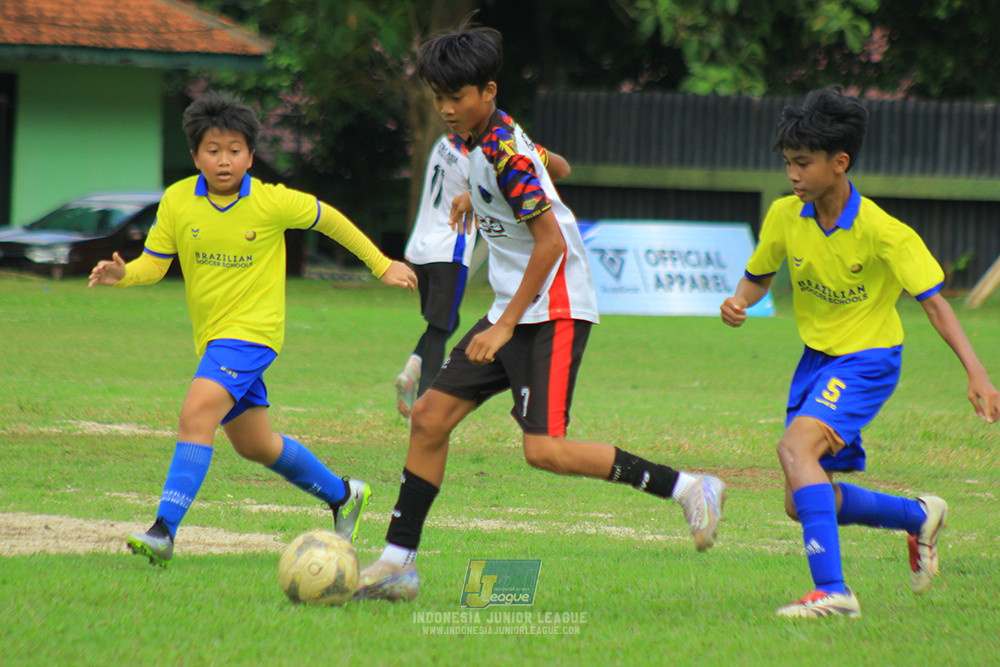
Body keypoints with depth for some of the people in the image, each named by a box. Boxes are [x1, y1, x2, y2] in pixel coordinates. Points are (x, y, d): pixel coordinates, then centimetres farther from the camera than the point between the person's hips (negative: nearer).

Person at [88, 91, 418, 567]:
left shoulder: (273, 203, -12)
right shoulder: (177, 202, -4)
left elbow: (328, 219, 5)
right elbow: (155, 263, 1)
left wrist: (381, 265, 15)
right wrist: (122, 274, -22)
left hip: (252, 330, -6)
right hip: (211, 335, 6)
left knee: (197, 413, -26)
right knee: (253, 444, 18)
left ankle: (164, 531, -30)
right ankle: (342, 496, 41)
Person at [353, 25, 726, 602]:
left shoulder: (503, 153, -20)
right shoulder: (482, 140, 9)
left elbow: (551, 240, -23)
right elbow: (546, 164, 30)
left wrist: (506, 325, -23)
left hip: (553, 311, -10)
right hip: (515, 310, 10)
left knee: (544, 449, -19)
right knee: (430, 417, 4)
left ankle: (688, 489, -10)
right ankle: (397, 564, 9)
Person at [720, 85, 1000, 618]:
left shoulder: (883, 233, -21)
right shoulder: (785, 216, -7)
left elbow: (933, 301, -18)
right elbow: (757, 277, 9)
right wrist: (738, 303, -15)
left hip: (868, 358, -7)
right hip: (817, 357, 7)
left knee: (796, 448, -31)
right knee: (803, 505, 7)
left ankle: (832, 591, -32)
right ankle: (918, 517, 31)